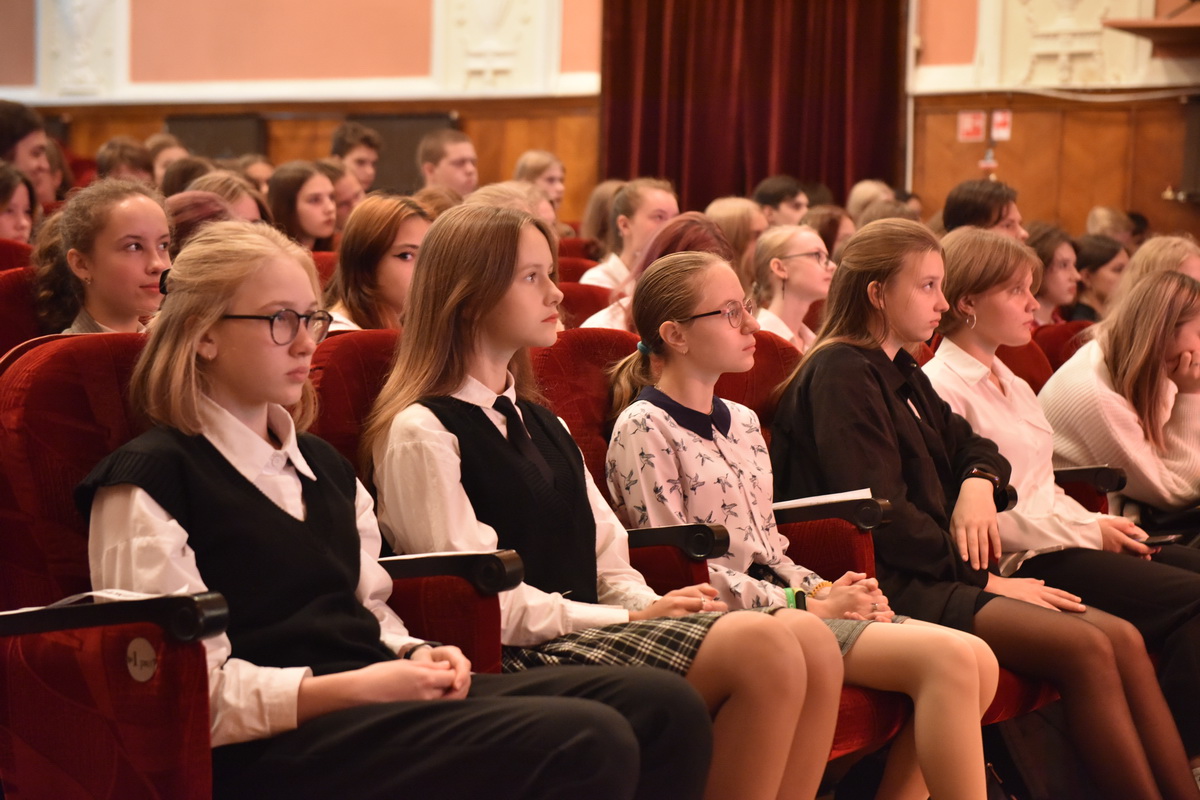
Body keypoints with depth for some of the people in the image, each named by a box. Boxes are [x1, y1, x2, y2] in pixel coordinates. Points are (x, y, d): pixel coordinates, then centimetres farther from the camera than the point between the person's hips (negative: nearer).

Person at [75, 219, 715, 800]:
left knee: (665, 708, -12)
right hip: (272, 748, -8)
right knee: (587, 744, -29)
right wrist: (352, 687, -17)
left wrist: (416, 657, 3)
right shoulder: (148, 482, -2)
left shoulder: (322, 466, 25)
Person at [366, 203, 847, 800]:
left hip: (591, 630, 8)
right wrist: (630, 620, -14)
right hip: (521, 659, -8)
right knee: (763, 648, -26)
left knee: (811, 639, -15)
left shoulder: (541, 426, 24)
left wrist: (653, 606, -4)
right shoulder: (422, 432, -4)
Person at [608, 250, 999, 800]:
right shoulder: (643, 429, -7)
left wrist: (823, 589, -1)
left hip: (781, 598, 9)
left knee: (978, 663, -9)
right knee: (948, 658, -23)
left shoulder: (742, 422, 19)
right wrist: (809, 606, -13)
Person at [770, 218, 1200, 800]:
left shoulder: (900, 375, 20)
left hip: (936, 574, 9)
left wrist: (979, 483, 3)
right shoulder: (841, 373, -10)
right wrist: (983, 579, -14)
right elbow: (881, 513, -17)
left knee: (1124, 639, -6)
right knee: (1087, 649, -23)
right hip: (890, 585, -9)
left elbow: (971, 445, 29)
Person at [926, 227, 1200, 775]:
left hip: (1060, 541, 10)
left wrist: (1099, 525, 3)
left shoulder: (1011, 384, 23)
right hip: (1021, 561, -9)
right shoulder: (942, 387, -8)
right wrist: (1089, 532, -12)